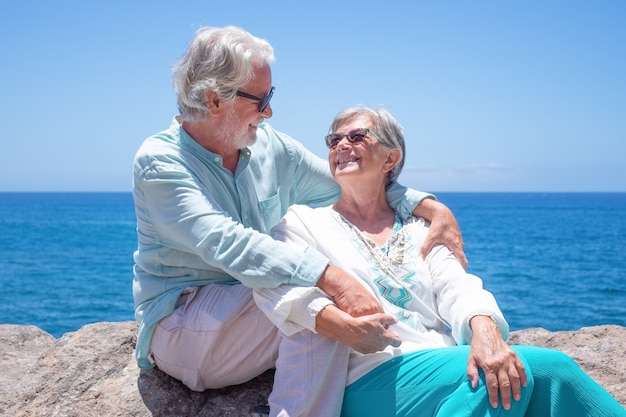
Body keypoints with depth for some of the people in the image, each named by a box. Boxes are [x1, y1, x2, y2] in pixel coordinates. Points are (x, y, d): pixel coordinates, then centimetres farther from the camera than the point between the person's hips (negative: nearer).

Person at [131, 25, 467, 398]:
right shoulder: (159, 161, -16)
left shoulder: (272, 148, 4)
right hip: (178, 324, -7)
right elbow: (223, 242, -32)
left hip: (254, 311, 7)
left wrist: (432, 207, -7)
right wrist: (330, 278, -44)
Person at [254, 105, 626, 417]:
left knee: (552, 368, -26)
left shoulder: (419, 230, 22)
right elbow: (276, 283, -5)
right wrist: (343, 325, -24)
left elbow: (457, 286, 5)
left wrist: (484, 328, -20)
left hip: (449, 363, 4)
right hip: (374, 376, -4)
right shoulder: (305, 221, 14)